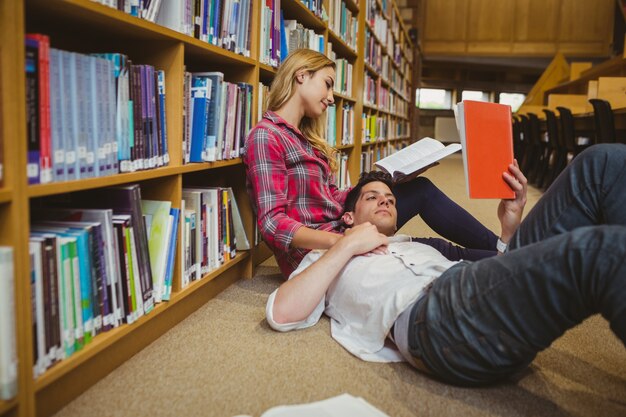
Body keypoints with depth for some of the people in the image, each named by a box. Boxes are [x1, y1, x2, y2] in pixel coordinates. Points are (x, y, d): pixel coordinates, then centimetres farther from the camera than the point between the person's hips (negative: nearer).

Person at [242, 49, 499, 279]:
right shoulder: (266, 136, -14)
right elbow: (273, 223, -23)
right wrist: (342, 241, -36)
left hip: (338, 232, 9)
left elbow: (332, 198, 11)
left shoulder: (303, 136, 15)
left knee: (420, 189, 5)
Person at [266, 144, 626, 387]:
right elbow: (282, 315, 6)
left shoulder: (419, 247, 41)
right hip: (426, 313, -7)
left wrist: (510, 225, 16)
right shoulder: (327, 260, 28)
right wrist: (347, 245, 8)